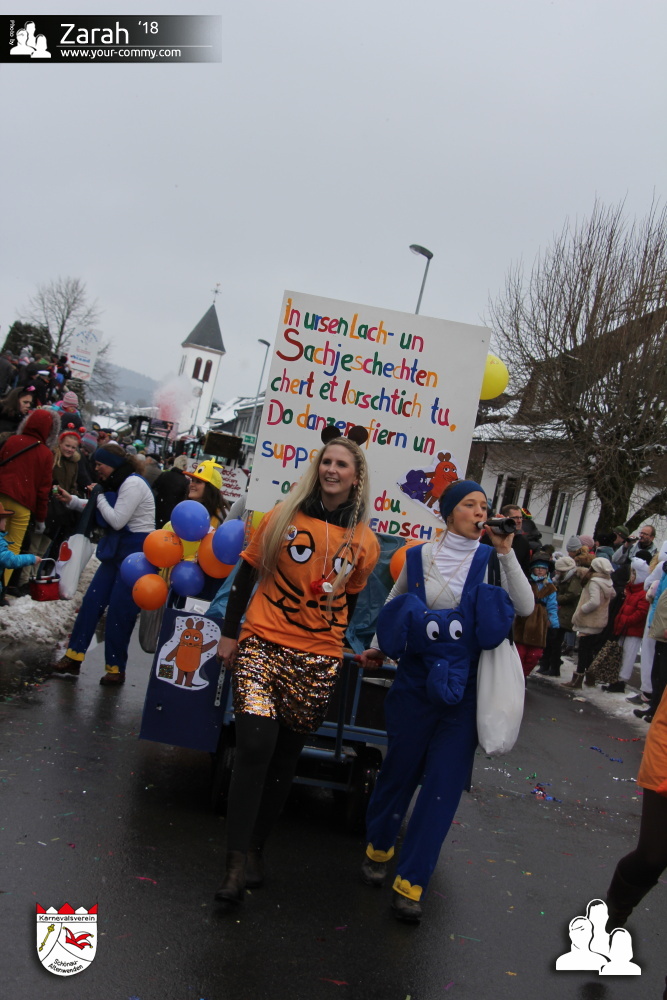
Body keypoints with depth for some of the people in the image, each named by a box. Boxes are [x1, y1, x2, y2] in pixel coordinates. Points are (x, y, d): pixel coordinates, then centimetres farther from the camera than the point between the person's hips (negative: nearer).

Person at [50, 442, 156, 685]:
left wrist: (99, 496, -9)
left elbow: (117, 520, -21)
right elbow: (98, 511, 25)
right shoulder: (118, 483, 12)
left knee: (119, 610, -5)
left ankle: (116, 669, 7)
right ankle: (74, 657, 13)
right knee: (92, 600, 6)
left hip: (136, 551, -9)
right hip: (117, 549, 9)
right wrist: (71, 500, 14)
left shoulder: (133, 484, -17)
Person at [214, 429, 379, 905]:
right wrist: (229, 633, 4)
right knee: (255, 746, -14)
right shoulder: (282, 518, 1)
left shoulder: (364, 542, 4)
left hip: (316, 661, 2)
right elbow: (246, 576, 6)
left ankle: (255, 846, 27)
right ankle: (237, 861, -4)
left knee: (285, 756, 10)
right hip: (263, 645, -2)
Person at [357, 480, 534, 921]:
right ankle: (379, 845, 39)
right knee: (401, 767, 14)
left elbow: (525, 607, -14)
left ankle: (411, 881, 12)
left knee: (444, 784, 1)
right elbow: (394, 604, 15)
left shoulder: (490, 559, -2)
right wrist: (377, 646, 15)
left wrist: (506, 552, -19)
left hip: (466, 688, 0)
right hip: (416, 681, 0)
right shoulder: (420, 556, -1)